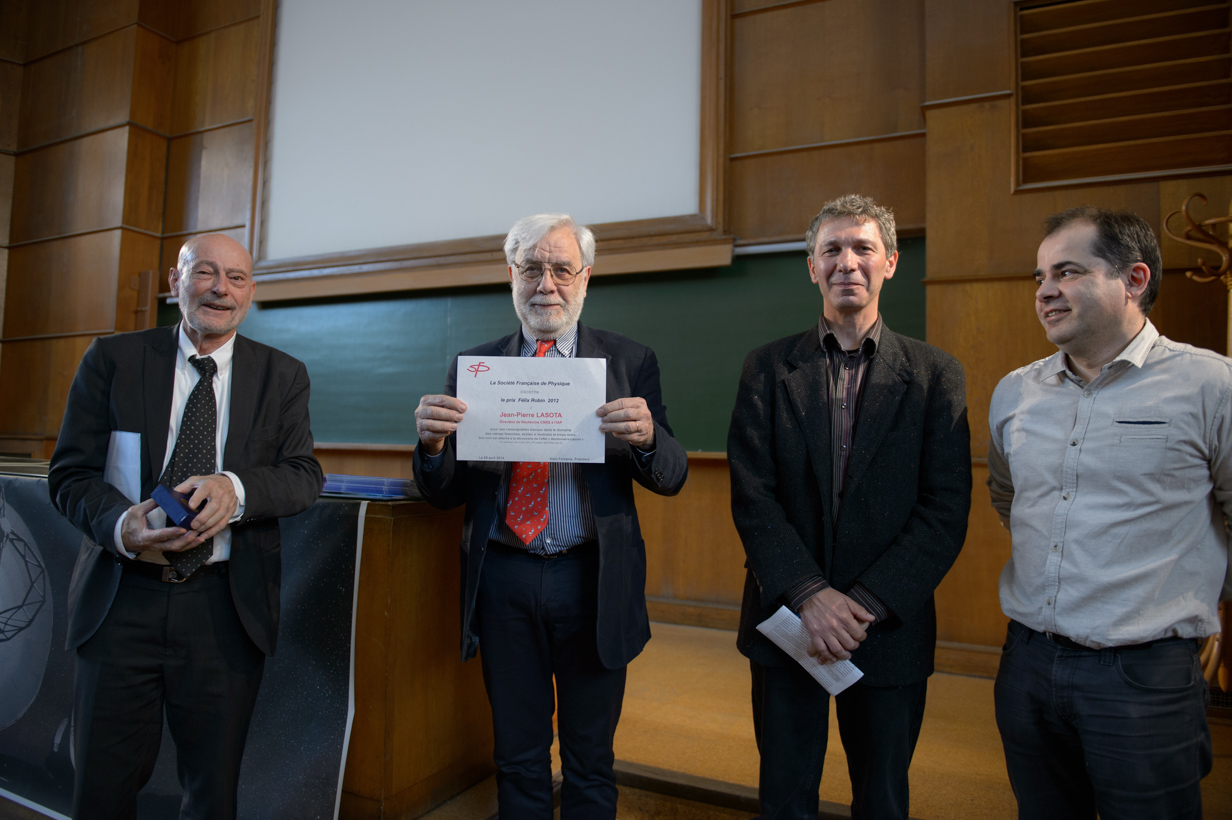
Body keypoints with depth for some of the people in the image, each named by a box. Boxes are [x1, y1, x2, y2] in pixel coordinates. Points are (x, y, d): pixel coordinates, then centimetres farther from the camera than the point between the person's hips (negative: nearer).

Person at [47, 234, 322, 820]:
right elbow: (69, 473, 0)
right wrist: (121, 525, -20)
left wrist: (235, 488, -23)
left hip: (225, 610, 0)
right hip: (120, 600, 0)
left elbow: (304, 476, -2)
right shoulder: (111, 360, 3)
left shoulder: (282, 376, 4)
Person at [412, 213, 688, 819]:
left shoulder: (631, 362, 1)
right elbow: (444, 494, 4)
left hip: (593, 582, -1)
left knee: (590, 763, 17)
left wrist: (647, 437, -25)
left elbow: (671, 478, -3)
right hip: (503, 582, 2)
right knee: (518, 760, 19)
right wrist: (432, 443, -18)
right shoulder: (471, 365, 5)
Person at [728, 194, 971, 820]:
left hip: (890, 626, 0)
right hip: (787, 622, 0)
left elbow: (946, 511, -6)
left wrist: (868, 603, -15)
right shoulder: (767, 368, 0)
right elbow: (751, 494, -7)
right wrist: (809, 594, -17)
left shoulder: (934, 374, 0)